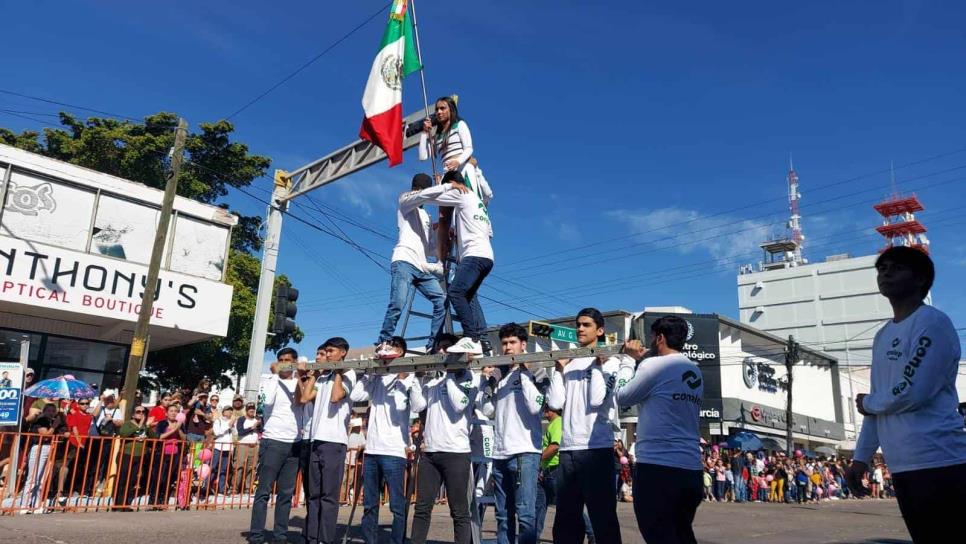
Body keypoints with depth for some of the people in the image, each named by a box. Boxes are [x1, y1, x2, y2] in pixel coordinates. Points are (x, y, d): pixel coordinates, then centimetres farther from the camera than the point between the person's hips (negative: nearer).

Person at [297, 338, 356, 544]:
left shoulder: (348, 374, 0)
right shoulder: (323, 377, 20)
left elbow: (336, 397, -17)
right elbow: (304, 398, 9)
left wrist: (337, 372, -4)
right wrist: (314, 373, 14)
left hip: (334, 441, -7)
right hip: (317, 440, 7)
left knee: (329, 495, -5)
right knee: (313, 494, 8)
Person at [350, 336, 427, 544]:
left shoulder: (408, 379, 1)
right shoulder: (376, 379, 13)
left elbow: (419, 406, -13)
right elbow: (355, 396, 4)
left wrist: (407, 379, -19)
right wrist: (367, 373, 6)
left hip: (394, 451, -5)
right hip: (372, 449, 5)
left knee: (397, 506, -2)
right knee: (369, 505, 11)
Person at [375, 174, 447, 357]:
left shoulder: (426, 216, 33)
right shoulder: (404, 200, 14)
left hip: (422, 267, 7)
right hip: (404, 262, -7)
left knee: (442, 301, -5)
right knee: (398, 303, -21)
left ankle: (433, 345, -4)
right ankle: (383, 344, -13)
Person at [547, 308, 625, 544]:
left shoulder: (610, 361, 2)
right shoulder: (568, 364, 15)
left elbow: (596, 399, -13)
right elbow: (555, 403, 2)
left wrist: (598, 364, -6)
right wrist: (559, 368, 3)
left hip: (596, 448, -5)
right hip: (568, 449, 5)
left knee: (602, 518, -1)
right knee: (565, 521, 12)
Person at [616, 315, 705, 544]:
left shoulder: (655, 365, -11)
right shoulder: (695, 372, 13)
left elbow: (623, 397, -1)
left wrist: (629, 360, 11)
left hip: (657, 467, -8)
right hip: (691, 469, 8)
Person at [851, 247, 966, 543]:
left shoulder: (933, 323, -7)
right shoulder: (882, 336, 17)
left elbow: (912, 392, -18)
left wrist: (866, 403, 0)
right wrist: (862, 456, 15)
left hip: (937, 463, -8)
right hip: (901, 465, 8)